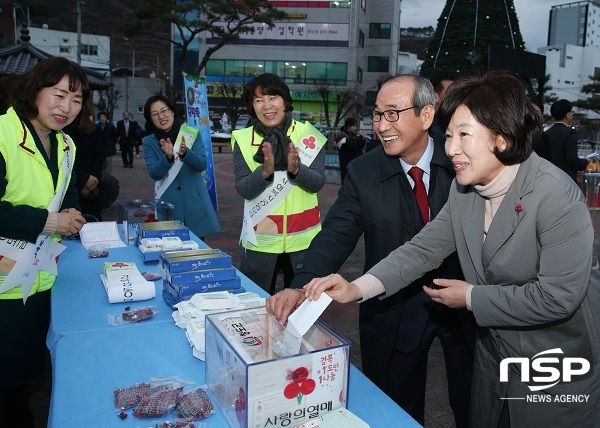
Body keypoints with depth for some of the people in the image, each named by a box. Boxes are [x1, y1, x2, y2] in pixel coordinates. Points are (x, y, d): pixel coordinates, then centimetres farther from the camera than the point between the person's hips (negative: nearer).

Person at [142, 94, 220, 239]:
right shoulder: (149, 142, 3)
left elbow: (202, 165, -9)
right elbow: (154, 174, -8)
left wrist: (185, 153, -28)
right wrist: (168, 157, -26)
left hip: (195, 203, 0)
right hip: (167, 206, 0)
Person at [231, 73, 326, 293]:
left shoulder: (307, 133, -2)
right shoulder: (243, 138, -1)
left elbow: (317, 183, -8)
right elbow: (243, 190, -9)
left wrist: (295, 169, -27)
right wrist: (265, 171, -27)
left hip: (303, 236, 0)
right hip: (261, 238, 0)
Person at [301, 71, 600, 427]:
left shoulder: (556, 196, -26)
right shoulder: (463, 190, -5)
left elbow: (557, 296, -27)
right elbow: (425, 247, -7)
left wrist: (471, 297, -19)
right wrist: (359, 287, -21)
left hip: (559, 369, -6)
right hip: (495, 352, 6)